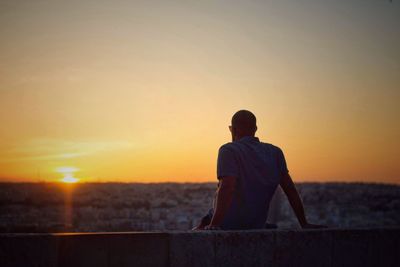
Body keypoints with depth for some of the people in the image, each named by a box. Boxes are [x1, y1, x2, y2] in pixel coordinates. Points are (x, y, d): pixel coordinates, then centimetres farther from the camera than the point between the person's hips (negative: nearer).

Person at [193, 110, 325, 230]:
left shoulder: (229, 151, -12)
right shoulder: (274, 152, 5)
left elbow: (227, 187, -25)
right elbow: (290, 189, 5)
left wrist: (214, 225, -31)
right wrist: (304, 223, 9)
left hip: (227, 226, -5)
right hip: (257, 227, 5)